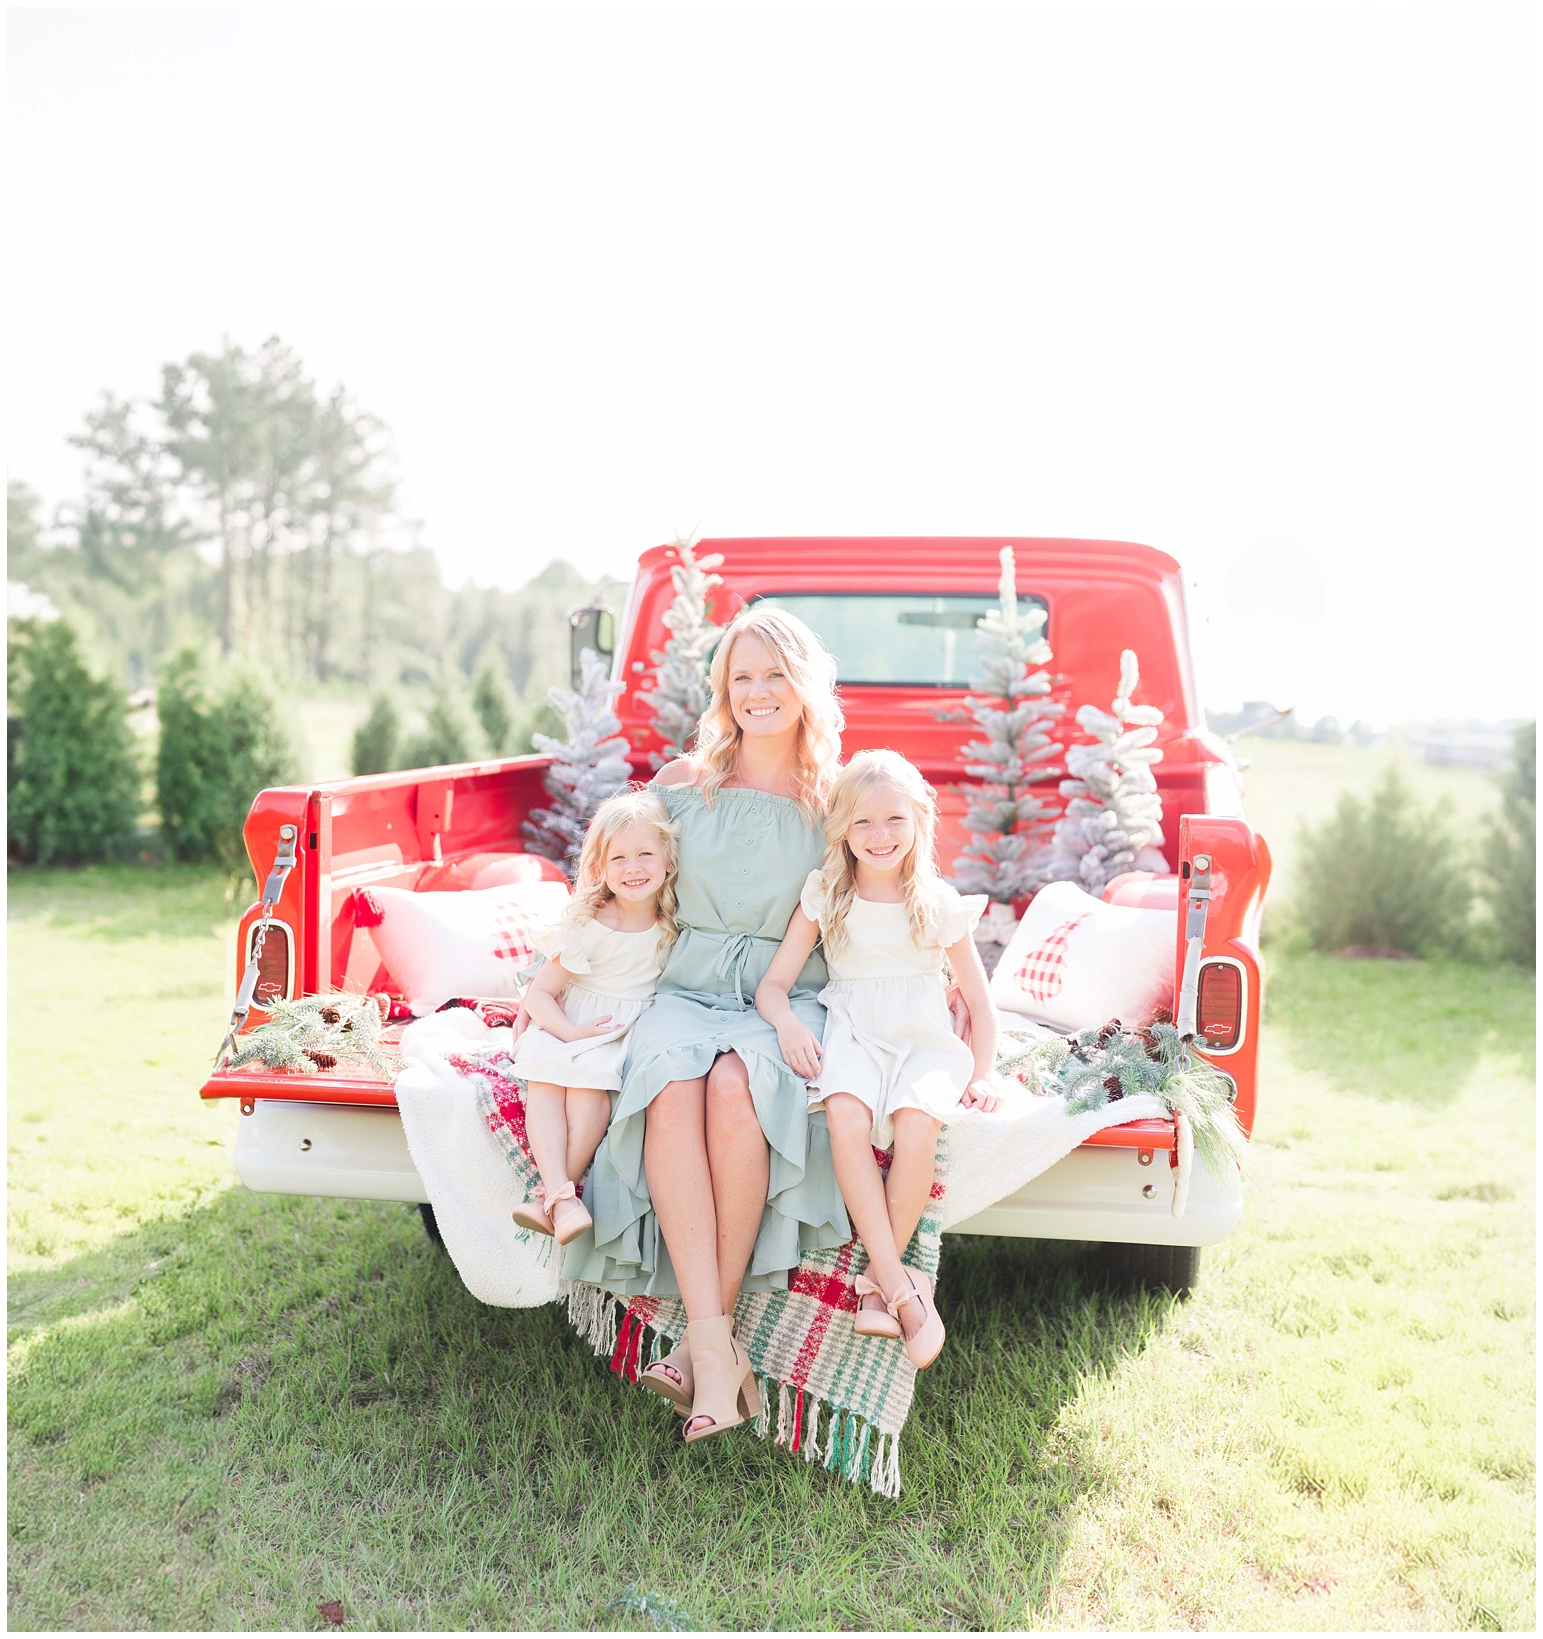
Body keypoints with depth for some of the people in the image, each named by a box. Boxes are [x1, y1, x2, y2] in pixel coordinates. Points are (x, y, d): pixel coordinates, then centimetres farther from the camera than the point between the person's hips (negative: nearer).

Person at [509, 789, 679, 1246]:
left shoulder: (676, 925, 0)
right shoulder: (588, 927, -7)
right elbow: (539, 993, -5)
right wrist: (569, 1030, -23)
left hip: (630, 1030, 0)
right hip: (571, 1021, 0)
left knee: (590, 1081, -29)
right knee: (545, 1077, -29)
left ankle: (550, 1196, -28)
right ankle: (561, 1193, -35)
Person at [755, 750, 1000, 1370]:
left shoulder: (939, 905, 5)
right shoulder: (824, 895, 6)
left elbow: (978, 999, 12)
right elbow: (772, 983, 5)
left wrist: (981, 1076, 0)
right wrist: (788, 1023, -17)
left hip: (925, 1039, 0)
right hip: (851, 1034, 0)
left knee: (915, 1124, -32)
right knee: (847, 1116, -33)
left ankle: (879, 1283, -16)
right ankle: (900, 1286, -28)